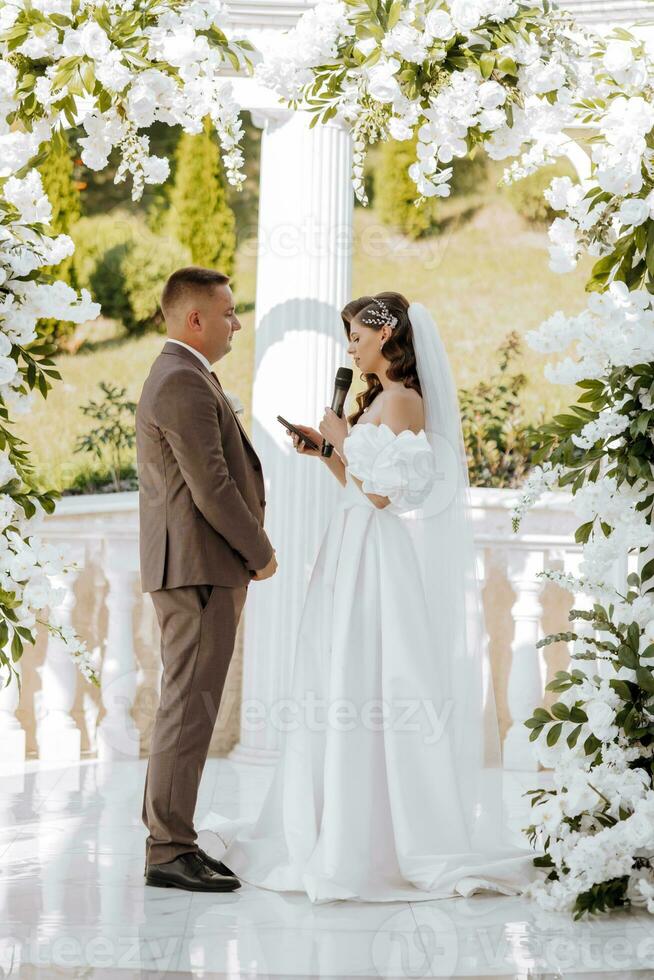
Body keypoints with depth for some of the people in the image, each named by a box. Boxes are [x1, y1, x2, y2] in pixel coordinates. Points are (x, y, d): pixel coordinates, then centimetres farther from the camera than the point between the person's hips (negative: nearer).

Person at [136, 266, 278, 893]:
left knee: (186, 705, 13)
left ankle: (169, 837, 18)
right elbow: (212, 489, -20)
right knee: (190, 707, -8)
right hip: (200, 567, -11)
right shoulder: (185, 384, -15)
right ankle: (169, 849, -5)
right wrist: (261, 554, -9)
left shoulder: (177, 378, 19)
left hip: (196, 569, 11)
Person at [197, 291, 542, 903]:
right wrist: (326, 451, 8)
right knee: (345, 695, 11)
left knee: (365, 696, -6)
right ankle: (336, 830, 17)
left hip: (380, 563, -10)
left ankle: (368, 846, 0)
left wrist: (344, 440, -8)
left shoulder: (401, 401, -13)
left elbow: (382, 493, -19)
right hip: (360, 560, 10)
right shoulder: (383, 399, 18)